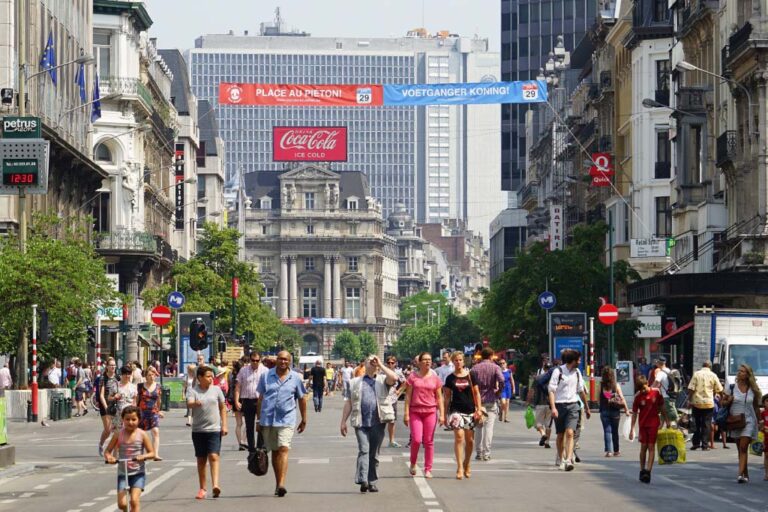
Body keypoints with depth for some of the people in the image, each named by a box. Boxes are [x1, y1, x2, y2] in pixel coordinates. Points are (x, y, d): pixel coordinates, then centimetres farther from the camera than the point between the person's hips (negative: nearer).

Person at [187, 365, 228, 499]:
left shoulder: (216, 390, 4)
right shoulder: (193, 391, -1)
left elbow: (223, 407, 11)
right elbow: (189, 403, -19)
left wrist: (224, 425, 4)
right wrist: (195, 403, -43)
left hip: (214, 429, 0)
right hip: (198, 430, 0)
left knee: (213, 457, -14)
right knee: (201, 459, 8)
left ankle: (215, 485, -23)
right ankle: (202, 488, 16)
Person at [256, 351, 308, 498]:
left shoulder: (296, 378, 5)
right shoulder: (266, 376, 7)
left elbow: (302, 399, 12)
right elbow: (261, 398, 11)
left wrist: (304, 420, 13)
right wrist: (259, 420, 9)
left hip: (287, 419, -3)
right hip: (268, 419, 3)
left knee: (283, 449, -17)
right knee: (274, 452, 12)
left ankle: (281, 484, -25)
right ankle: (278, 483, 23)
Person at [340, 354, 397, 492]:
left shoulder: (382, 380, 13)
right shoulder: (355, 382, 16)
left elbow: (394, 378, -10)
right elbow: (348, 403, 14)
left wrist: (380, 364, -2)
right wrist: (343, 422, 7)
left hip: (378, 422, 1)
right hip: (361, 422, 0)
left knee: (374, 454, 6)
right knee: (363, 450, -14)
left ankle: (372, 483, 12)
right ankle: (362, 481, -22)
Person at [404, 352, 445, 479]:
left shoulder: (435, 378, 7)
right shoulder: (412, 377, 3)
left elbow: (439, 398, 9)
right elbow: (408, 396, 3)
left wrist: (442, 414, 2)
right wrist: (406, 413, -3)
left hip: (430, 411, 1)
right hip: (415, 412, -1)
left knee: (429, 442, 1)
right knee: (416, 440, -11)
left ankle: (428, 469, 7)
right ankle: (413, 463, 15)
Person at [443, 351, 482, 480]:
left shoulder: (470, 375, 5)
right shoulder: (450, 378, 5)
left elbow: (476, 393, 8)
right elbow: (447, 397, 7)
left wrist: (478, 410, 0)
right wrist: (445, 414, 4)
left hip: (470, 411, 2)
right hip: (456, 410, -2)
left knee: (469, 440, 7)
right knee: (459, 437, -16)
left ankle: (467, 466, 26)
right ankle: (460, 468, -17)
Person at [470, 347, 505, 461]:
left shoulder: (474, 368, 5)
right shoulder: (495, 367, -3)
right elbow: (501, 381, -18)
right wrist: (498, 392, -3)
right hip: (490, 401, -2)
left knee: (478, 427, 10)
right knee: (489, 426, 0)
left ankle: (478, 453, 11)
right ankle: (486, 453, -4)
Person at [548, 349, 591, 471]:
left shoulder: (577, 372, 11)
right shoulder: (558, 371, -6)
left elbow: (581, 391, 22)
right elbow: (551, 390, -10)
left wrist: (587, 408, 27)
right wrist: (553, 407, -21)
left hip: (573, 405, 3)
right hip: (560, 405, -3)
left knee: (570, 433, -15)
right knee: (560, 435, 9)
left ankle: (568, 460, -23)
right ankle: (560, 459, 30)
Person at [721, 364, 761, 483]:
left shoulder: (753, 390, 1)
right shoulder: (731, 388, 1)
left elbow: (756, 407, 10)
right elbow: (723, 403, 7)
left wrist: (759, 421, 9)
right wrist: (728, 401, -15)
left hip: (749, 421, -2)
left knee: (743, 447, -14)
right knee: (740, 449, 9)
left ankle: (741, 474, -20)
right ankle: (746, 474, 21)